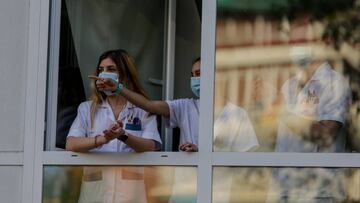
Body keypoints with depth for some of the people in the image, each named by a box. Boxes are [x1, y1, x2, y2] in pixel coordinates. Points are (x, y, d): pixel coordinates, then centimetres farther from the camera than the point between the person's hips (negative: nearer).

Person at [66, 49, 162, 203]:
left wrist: (124, 136, -22)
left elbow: (151, 146, -4)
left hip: (130, 186, -1)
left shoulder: (143, 109, 10)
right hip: (96, 184, 1)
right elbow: (71, 144, -2)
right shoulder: (87, 108, 13)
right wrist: (103, 139, -19)